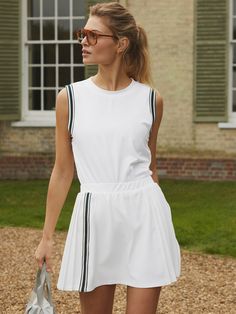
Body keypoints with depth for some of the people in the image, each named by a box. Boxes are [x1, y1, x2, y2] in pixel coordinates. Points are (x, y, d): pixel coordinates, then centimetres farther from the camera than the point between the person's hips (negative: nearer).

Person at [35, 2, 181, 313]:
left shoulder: (151, 99, 2)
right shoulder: (70, 98, 1)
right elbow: (63, 171, 6)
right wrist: (47, 236, 5)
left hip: (144, 215, 0)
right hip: (94, 217, 0)